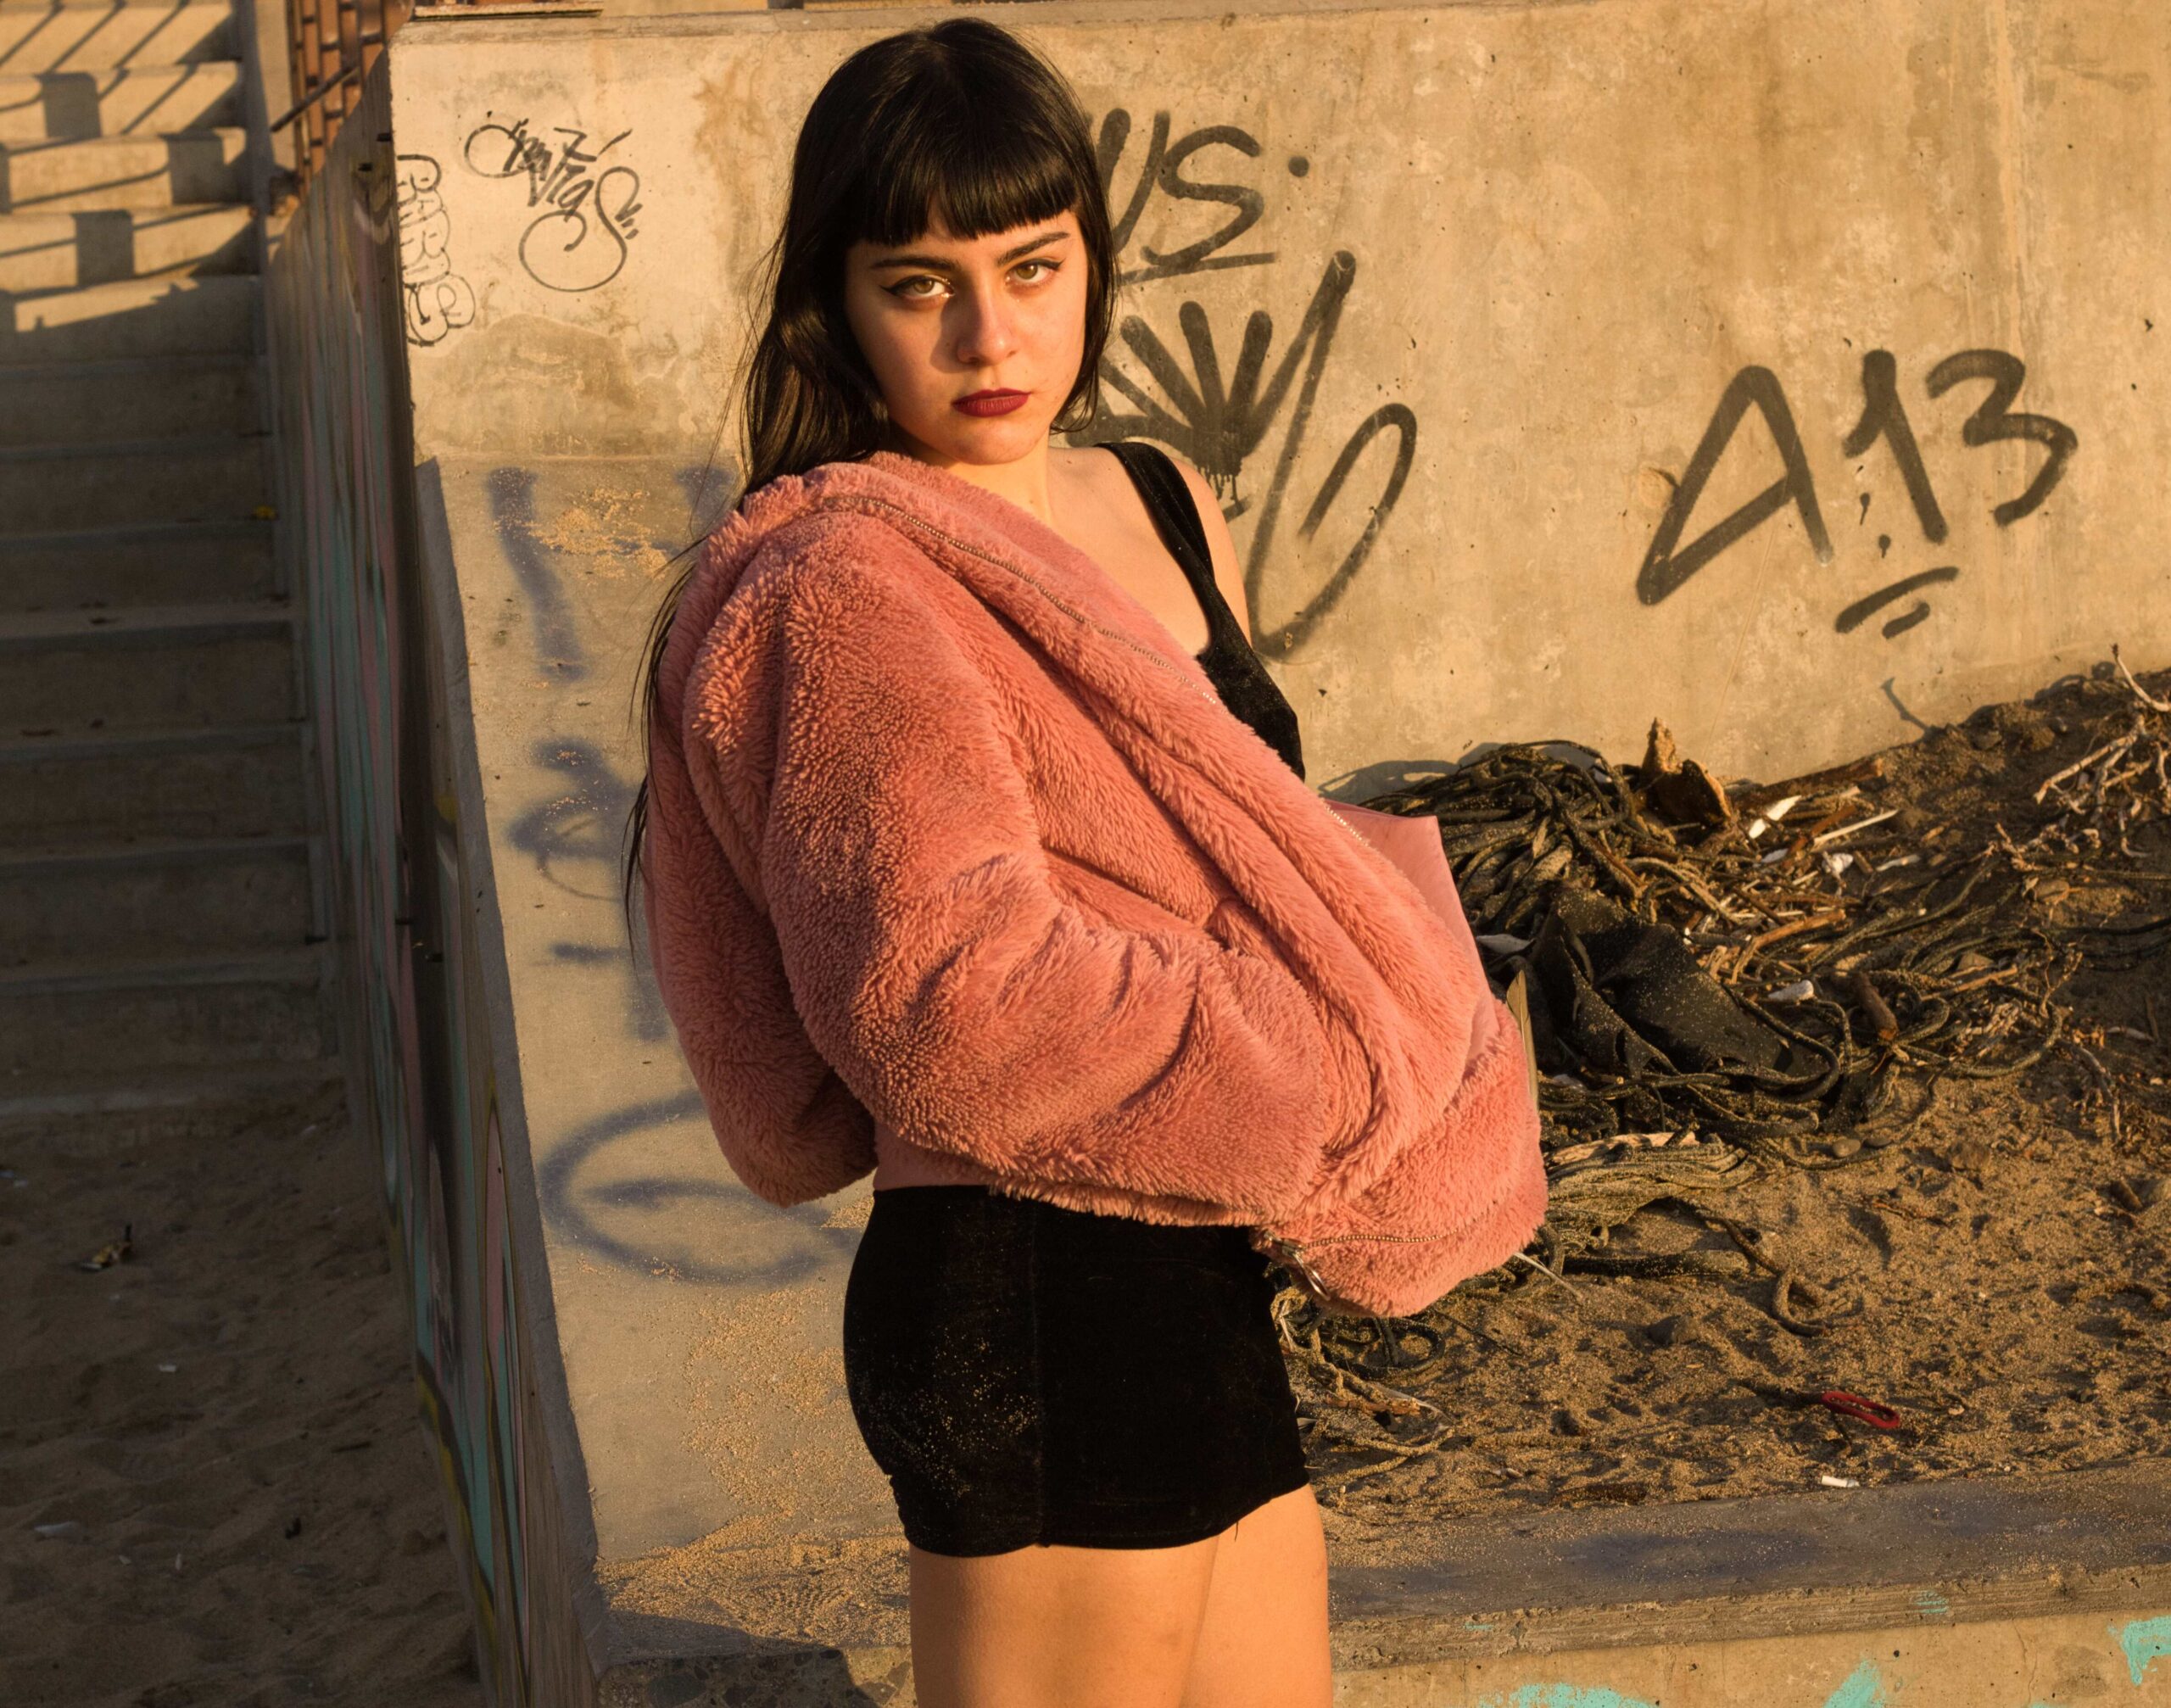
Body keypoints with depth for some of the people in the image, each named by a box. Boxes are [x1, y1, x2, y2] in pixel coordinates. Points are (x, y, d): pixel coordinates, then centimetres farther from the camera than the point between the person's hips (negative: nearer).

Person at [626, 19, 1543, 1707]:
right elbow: (954, 999, -27)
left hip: (1187, 1288, 9)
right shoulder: (850, 587, -17)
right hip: (1031, 1300, -9)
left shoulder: (1163, 509, 10)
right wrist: (1325, 1088, -19)